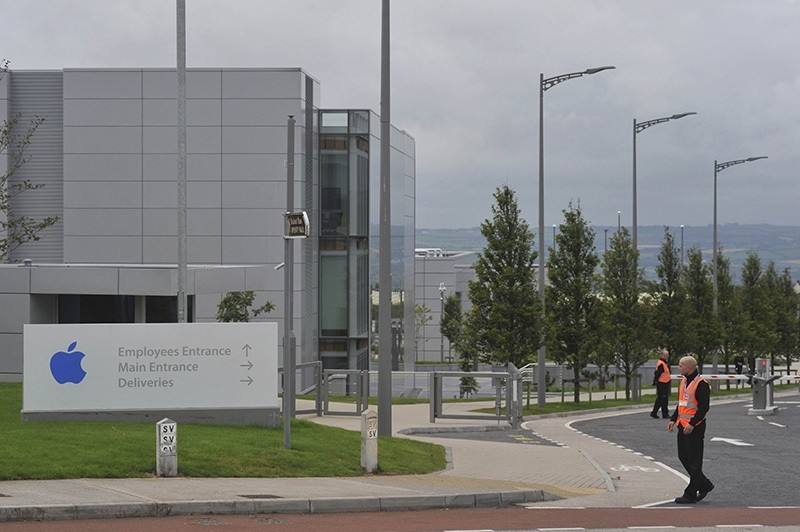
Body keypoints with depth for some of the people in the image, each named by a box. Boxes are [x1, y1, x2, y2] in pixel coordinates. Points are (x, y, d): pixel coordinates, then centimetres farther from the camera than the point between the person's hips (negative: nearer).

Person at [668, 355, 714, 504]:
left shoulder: (701, 384, -15)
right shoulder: (684, 381, 14)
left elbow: (704, 407, -19)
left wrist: (692, 424, -24)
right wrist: (673, 419, 11)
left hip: (695, 428, -10)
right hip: (683, 426, 10)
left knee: (694, 461, -3)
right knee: (683, 457, 13)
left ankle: (690, 494, 1)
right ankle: (705, 485, 24)